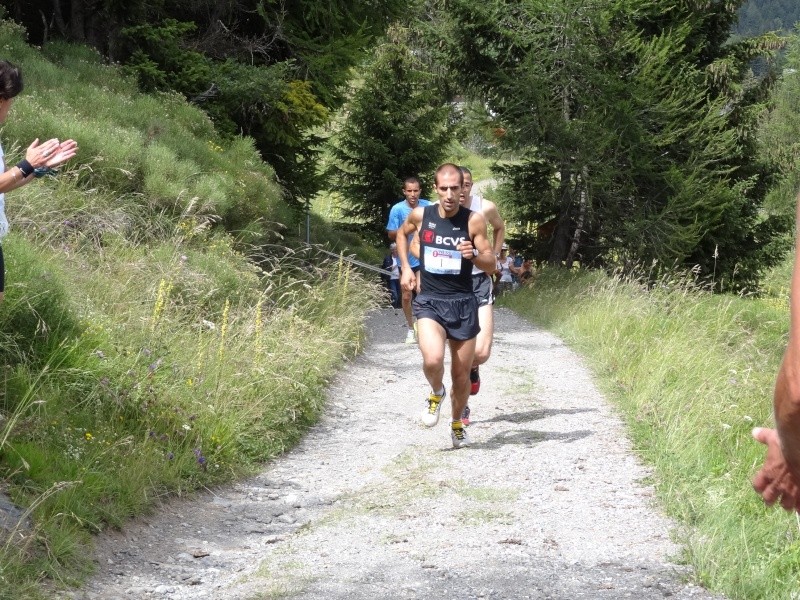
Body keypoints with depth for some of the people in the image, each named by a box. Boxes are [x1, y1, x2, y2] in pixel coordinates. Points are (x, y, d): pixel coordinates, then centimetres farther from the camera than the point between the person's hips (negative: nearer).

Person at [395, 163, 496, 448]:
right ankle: (436, 393, 8)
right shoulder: (420, 215, -3)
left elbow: (491, 264, -2)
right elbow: (402, 234, 20)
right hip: (429, 301, 0)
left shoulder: (474, 220, -8)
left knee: (461, 375, 8)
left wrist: (474, 255, -23)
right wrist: (405, 267, 9)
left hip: (463, 303, 0)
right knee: (433, 360, -26)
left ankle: (457, 425, 34)